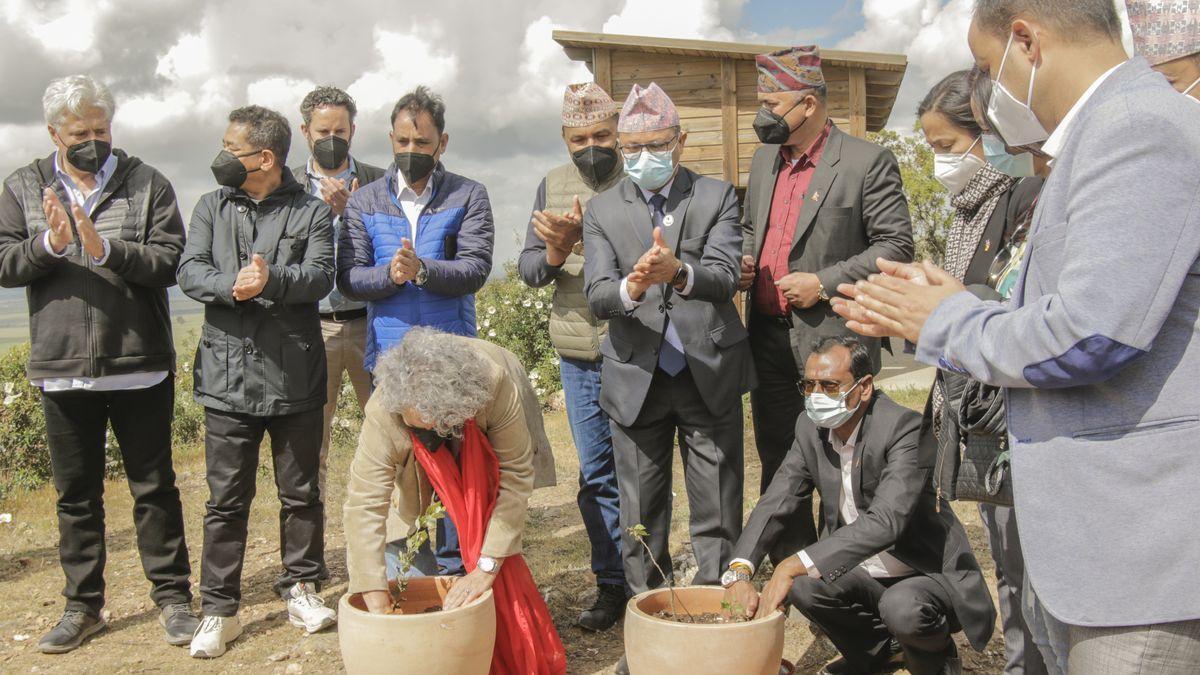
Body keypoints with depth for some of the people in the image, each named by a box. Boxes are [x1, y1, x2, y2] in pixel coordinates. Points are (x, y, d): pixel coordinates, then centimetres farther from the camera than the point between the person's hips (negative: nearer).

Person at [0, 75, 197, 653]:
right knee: (76, 494, 13)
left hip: (140, 366, -2)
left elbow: (169, 261, -9)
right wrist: (49, 244, -17)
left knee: (154, 487, 7)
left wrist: (106, 249, -22)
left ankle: (171, 597, 19)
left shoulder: (146, 184, 0)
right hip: (62, 368, 2)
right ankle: (82, 606, 26)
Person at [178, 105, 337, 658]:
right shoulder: (212, 208, 11)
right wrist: (232, 286, -22)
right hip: (228, 377, 1)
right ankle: (219, 609, 15)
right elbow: (190, 271, -2)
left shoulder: (311, 212, 4)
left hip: (296, 378, -1)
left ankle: (302, 591, 26)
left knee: (301, 492, 10)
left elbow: (321, 275, -10)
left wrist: (272, 280, -29)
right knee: (227, 498, 6)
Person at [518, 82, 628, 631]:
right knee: (596, 475, 9)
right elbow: (528, 268, 9)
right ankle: (611, 584, 21)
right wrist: (553, 256, -12)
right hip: (578, 354, 4)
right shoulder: (552, 186, 10)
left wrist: (589, 238, -28)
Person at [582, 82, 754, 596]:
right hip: (636, 380, 1)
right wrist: (631, 288, -30)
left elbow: (725, 278, -13)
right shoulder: (602, 210, 5)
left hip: (710, 376, -1)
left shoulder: (717, 198, 2)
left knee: (718, 515, 7)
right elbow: (597, 297, -7)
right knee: (641, 518, 11)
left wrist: (679, 272, -34)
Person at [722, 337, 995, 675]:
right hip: (866, 572, 6)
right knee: (801, 584, -20)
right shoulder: (810, 427, -4)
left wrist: (795, 564, -42)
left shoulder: (904, 428, -25)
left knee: (902, 608, -35)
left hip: (932, 573, -6)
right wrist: (739, 571, -25)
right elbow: (776, 501, -6)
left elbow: (886, 521, -36)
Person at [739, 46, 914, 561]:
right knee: (777, 465, 13)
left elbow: (897, 245, -9)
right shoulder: (764, 160, 13)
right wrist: (742, 262, 4)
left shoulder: (867, 162, -8)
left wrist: (825, 283, -16)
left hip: (831, 338, -7)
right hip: (767, 339, 7)